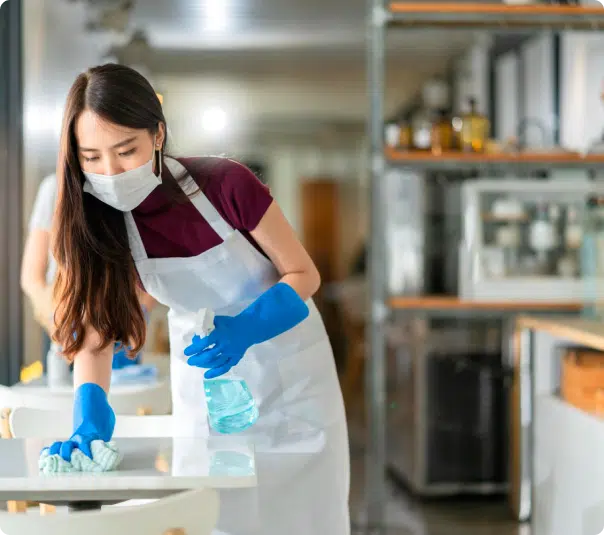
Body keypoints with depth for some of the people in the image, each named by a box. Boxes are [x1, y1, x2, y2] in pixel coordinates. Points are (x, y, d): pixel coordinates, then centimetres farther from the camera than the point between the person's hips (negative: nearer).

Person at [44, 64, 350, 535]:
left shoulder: (226, 184, -27)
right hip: (204, 378, 2)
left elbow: (303, 275, -17)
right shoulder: (97, 223, -17)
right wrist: (91, 419, -42)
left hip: (285, 363, -2)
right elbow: (94, 332, -25)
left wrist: (244, 330, -34)